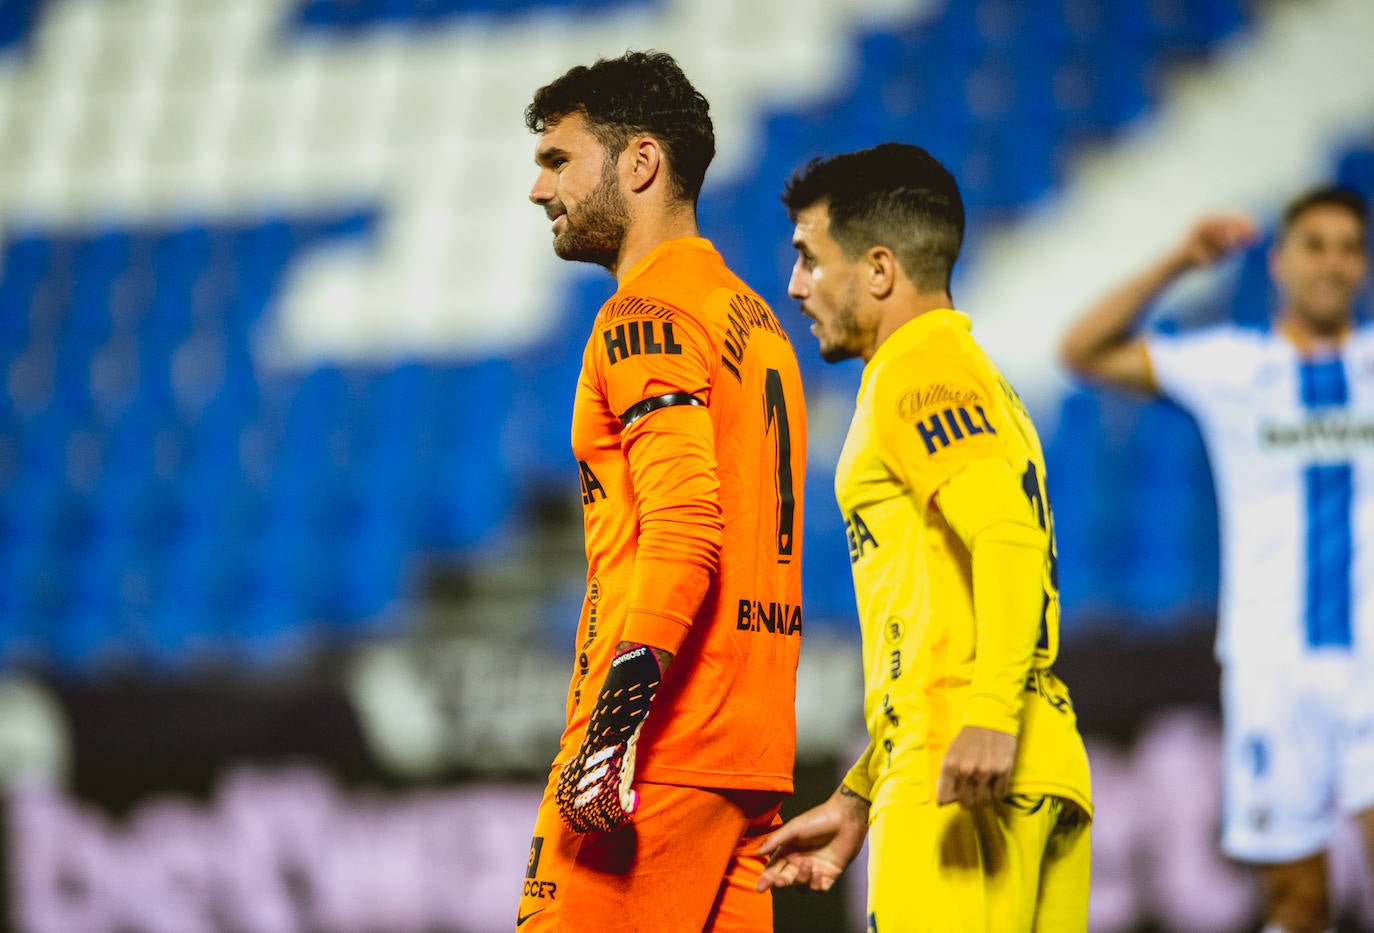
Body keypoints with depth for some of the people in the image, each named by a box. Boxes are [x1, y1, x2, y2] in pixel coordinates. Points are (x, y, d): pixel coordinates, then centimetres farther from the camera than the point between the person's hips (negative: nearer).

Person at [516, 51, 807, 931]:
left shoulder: (648, 314, -7)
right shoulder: (753, 318, 21)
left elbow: (682, 534, -19)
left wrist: (616, 721, -24)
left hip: (657, 747, -9)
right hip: (753, 750, 9)